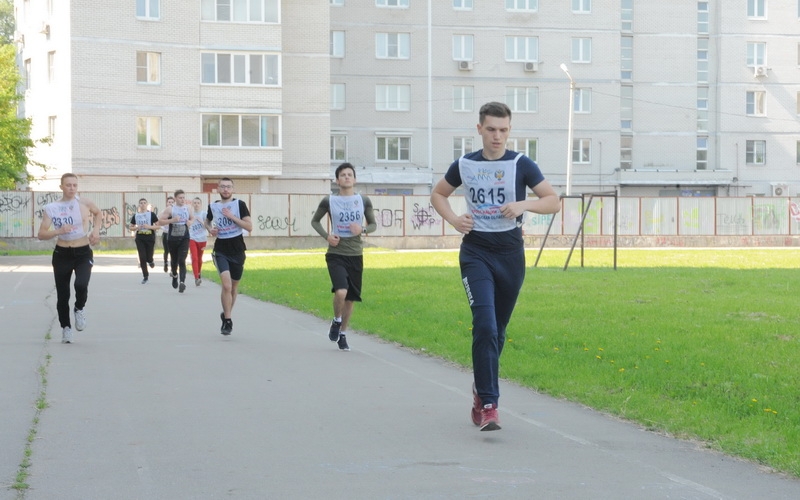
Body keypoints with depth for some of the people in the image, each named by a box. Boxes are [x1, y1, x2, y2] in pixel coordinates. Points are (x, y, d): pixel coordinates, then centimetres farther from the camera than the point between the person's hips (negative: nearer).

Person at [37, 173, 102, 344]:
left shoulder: (84, 203, -4)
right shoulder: (51, 208, -5)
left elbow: (98, 213, 19)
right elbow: (41, 234, -7)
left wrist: (96, 230, 4)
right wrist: (59, 231, -23)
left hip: (83, 253, -1)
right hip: (62, 254, 1)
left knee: (81, 285, -24)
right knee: (62, 295, 4)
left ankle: (79, 309, 9)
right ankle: (66, 328, 24)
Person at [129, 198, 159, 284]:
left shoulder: (152, 215, -1)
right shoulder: (135, 216, 7)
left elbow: (158, 226, -3)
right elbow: (131, 227, 14)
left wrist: (149, 226, -18)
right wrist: (136, 228, -7)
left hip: (150, 238, -2)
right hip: (140, 239, 2)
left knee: (148, 258, -2)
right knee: (142, 258, -4)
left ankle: (150, 261, 37)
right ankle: (145, 276, 7)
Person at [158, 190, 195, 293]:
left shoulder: (187, 208, 6)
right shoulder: (170, 209, -6)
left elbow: (192, 218, 24)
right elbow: (160, 221, -8)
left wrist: (190, 222, 1)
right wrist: (172, 220, -22)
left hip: (184, 238, 1)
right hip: (172, 238, -1)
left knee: (182, 261, -13)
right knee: (174, 260, 14)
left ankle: (182, 282, -20)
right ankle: (174, 275, 44)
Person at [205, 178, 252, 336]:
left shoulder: (240, 204, -4)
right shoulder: (213, 206, 3)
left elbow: (249, 227, -10)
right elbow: (207, 221, 23)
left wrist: (232, 216, -18)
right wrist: (210, 229, 1)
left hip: (237, 251, 1)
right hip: (221, 250, -1)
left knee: (234, 286, 14)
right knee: (226, 285, -18)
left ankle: (227, 314, 36)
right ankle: (227, 321, -11)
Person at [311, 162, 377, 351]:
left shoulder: (364, 201, 3)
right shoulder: (329, 201, -1)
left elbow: (373, 224, 13)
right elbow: (315, 221, 12)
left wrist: (363, 229, -10)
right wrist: (326, 236, -6)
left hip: (356, 255, 3)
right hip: (336, 254, -3)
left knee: (350, 299, 8)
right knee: (341, 292, -23)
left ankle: (343, 334, 27)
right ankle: (336, 321, 6)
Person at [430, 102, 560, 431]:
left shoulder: (521, 165, -2)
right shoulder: (464, 165, 2)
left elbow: (554, 202, -3)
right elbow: (438, 194, 18)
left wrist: (524, 204, -21)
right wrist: (453, 219, -1)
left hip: (510, 254, 1)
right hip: (475, 252, -1)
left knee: (497, 331, 12)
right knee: (485, 326, -17)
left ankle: (481, 388, 37)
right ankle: (488, 405, -18)